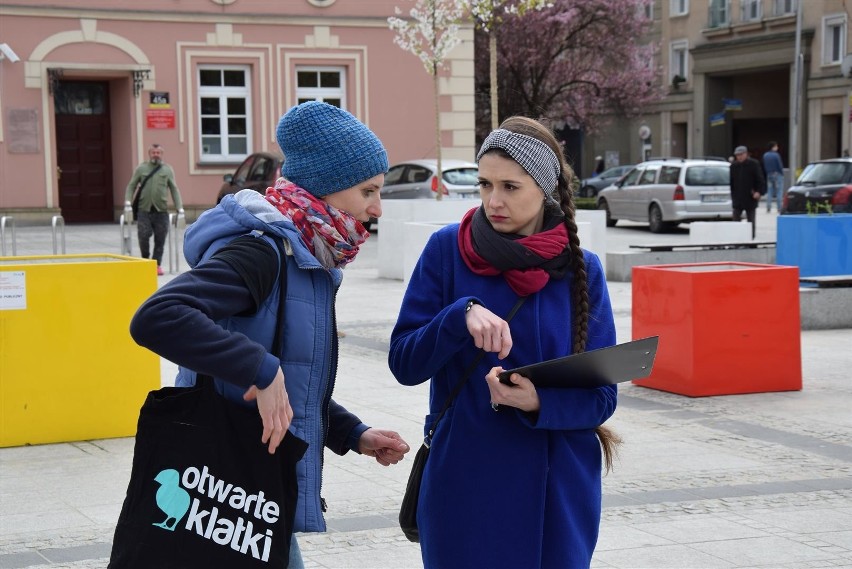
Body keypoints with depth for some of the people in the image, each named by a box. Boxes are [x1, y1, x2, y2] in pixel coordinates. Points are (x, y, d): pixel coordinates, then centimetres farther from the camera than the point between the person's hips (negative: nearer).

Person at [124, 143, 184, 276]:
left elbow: (174, 189, 8)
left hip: (161, 210, 1)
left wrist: (179, 208, 1)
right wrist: (128, 202, -5)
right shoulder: (141, 168, 9)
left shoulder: (167, 169, 9)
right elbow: (131, 186, 9)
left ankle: (157, 264, 10)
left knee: (160, 239, 0)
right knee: (143, 236, -8)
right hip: (144, 210, -1)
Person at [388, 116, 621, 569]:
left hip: (557, 492, 1)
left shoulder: (583, 270, -1)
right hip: (465, 486, -1)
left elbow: (602, 395, -2)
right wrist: (461, 316, -23)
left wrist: (539, 402, -22)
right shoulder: (447, 250, -5)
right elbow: (403, 363, -6)